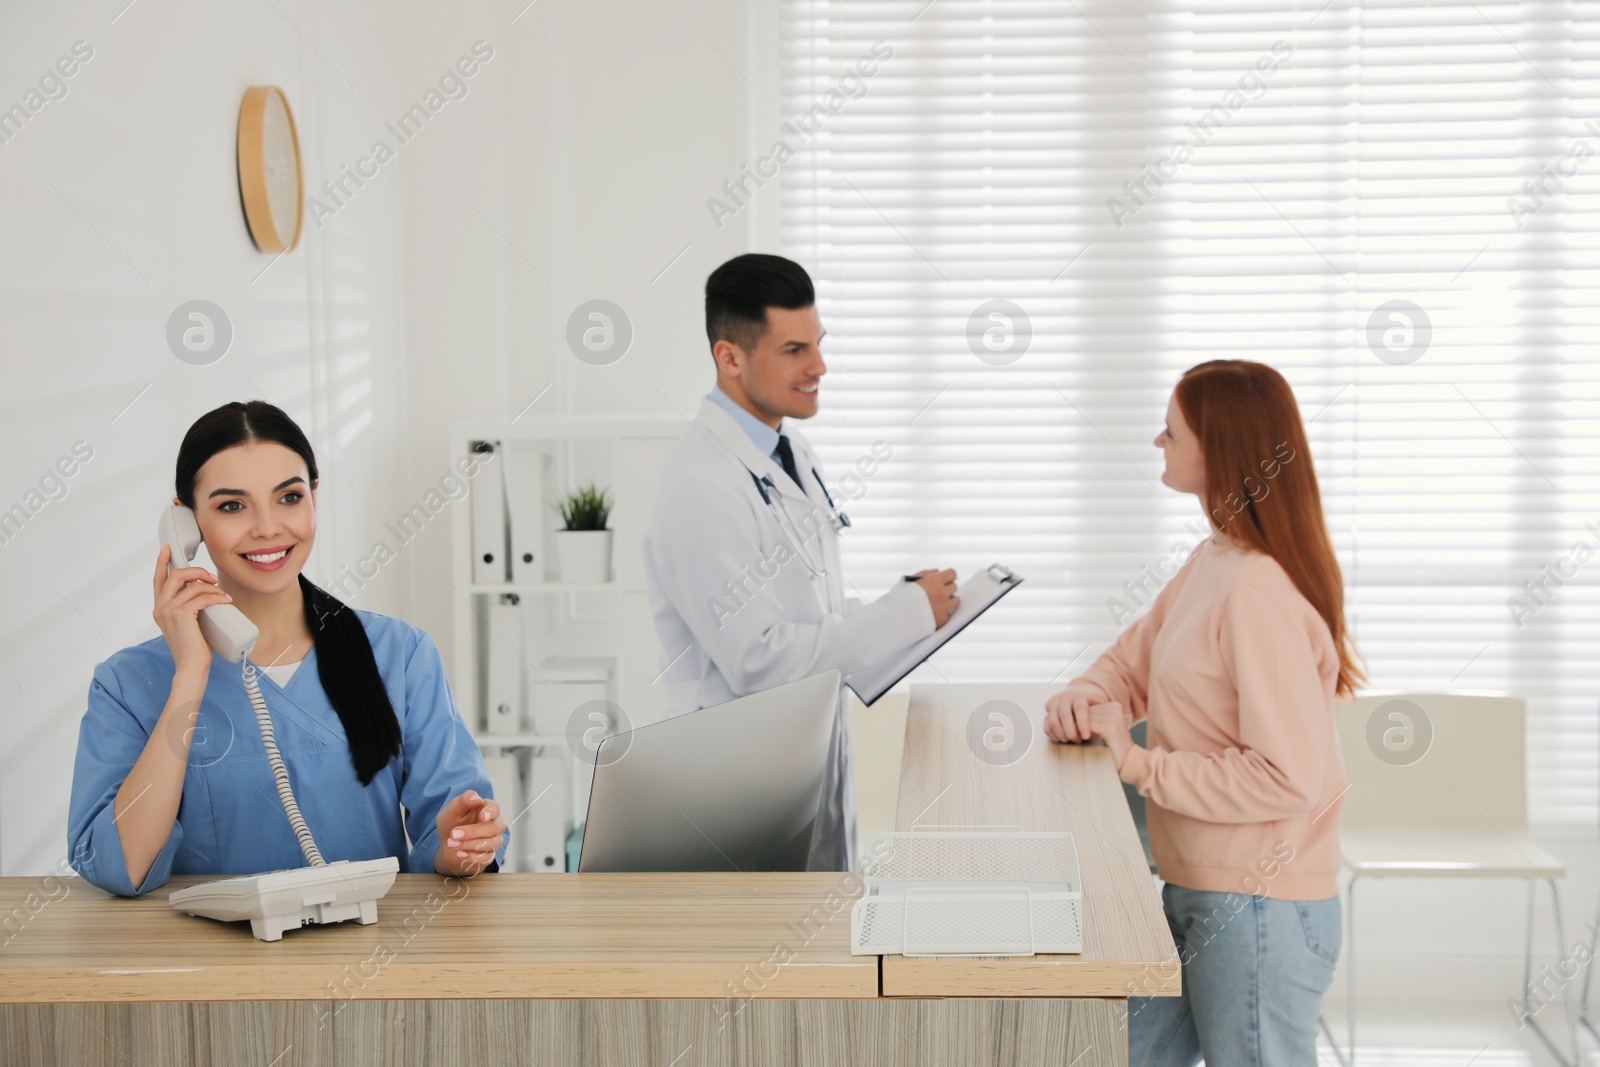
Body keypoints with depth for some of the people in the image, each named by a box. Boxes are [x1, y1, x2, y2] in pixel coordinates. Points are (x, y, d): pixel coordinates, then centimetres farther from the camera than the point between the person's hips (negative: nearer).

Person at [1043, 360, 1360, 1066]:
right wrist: (1084, 701, -4)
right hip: (1194, 893, 9)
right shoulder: (1210, 564, 7)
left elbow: (1288, 776, -26)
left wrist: (1143, 766, -18)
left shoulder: (1258, 592, -24)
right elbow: (1132, 662, 18)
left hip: (1259, 912, -9)